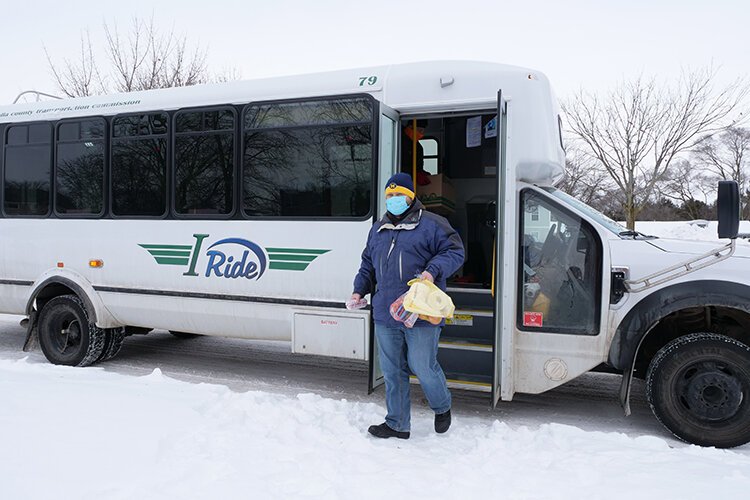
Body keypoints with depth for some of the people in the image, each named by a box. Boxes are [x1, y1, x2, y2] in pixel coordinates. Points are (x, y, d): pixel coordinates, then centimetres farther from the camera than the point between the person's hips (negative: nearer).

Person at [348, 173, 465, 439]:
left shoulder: (431, 224, -1)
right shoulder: (378, 230, 18)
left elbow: (454, 252, -6)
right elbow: (367, 265, 25)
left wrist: (433, 270, -22)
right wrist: (359, 291, 12)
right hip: (385, 316, 6)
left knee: (423, 367, 0)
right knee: (392, 372, 12)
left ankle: (442, 407, 31)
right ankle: (397, 424, 26)